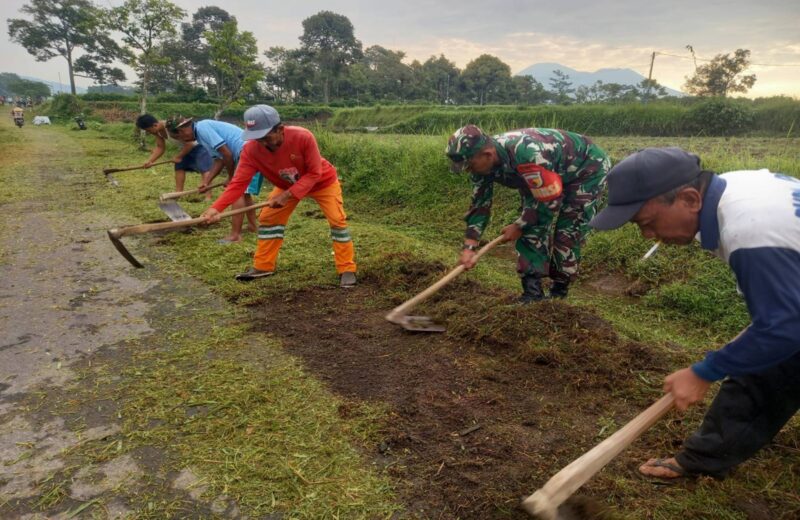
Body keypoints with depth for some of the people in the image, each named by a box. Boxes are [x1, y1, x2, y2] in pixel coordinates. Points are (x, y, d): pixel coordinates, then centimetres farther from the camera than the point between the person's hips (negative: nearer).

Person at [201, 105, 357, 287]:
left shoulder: (303, 137, -38)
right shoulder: (251, 149, -28)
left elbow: (314, 173, -30)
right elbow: (239, 182, -30)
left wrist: (288, 195, -39)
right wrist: (216, 207, -44)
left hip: (323, 181, -4)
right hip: (287, 185, 4)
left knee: (337, 220, -12)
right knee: (267, 218, 1)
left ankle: (347, 269, 0)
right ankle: (263, 267, 15)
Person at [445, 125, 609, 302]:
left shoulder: (527, 154, -43)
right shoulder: (483, 163, -18)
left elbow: (551, 200, -33)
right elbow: (480, 204, -8)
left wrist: (519, 226, -19)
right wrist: (469, 246, -16)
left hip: (588, 168, -7)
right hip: (554, 172, 7)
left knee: (567, 233, -12)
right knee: (530, 227, -2)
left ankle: (559, 293, 4)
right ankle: (532, 292, 4)